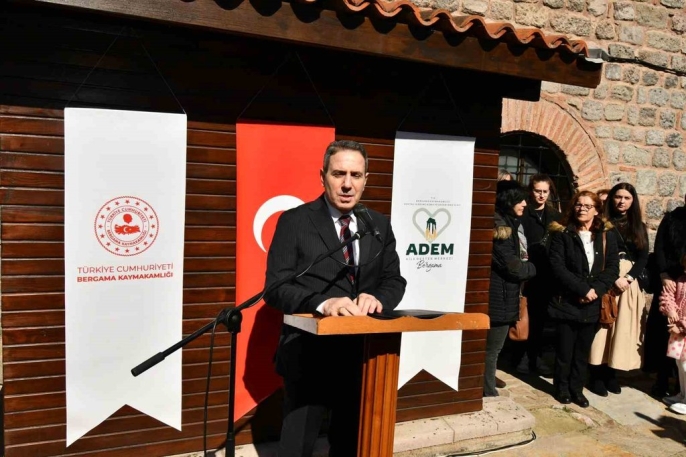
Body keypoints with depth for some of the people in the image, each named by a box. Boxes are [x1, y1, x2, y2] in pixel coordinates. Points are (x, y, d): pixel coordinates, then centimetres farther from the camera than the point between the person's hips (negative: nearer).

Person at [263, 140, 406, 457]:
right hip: (309, 356, -4)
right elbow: (276, 287, -13)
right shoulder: (294, 221, -7)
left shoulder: (380, 225, 7)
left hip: (363, 356, 5)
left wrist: (377, 298, -18)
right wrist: (322, 303, -30)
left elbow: (394, 280, 6)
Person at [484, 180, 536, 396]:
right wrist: (533, 267, -1)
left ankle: (487, 391, 28)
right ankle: (488, 394, 14)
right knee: (491, 350, 2)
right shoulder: (500, 227, -18)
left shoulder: (507, 224, 13)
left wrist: (525, 264, -3)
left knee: (491, 349, 17)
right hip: (500, 298, -10)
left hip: (502, 297, 10)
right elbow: (513, 267, -18)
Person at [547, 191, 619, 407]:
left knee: (583, 349, 13)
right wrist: (583, 289, -18)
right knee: (564, 349, 7)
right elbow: (557, 267, -12)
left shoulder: (607, 235, 5)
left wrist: (596, 289, -14)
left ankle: (577, 388, 28)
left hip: (592, 304, 3)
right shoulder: (562, 233, -5)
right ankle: (562, 387, 24)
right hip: (567, 301, -2)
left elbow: (613, 267, 0)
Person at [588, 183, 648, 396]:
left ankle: (611, 374, 13)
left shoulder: (639, 227, 14)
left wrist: (628, 278, -10)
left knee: (622, 328, 4)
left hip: (630, 282, 4)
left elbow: (643, 258, 6)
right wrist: (614, 278, -18)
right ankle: (596, 376, 2)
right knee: (602, 326, -4)